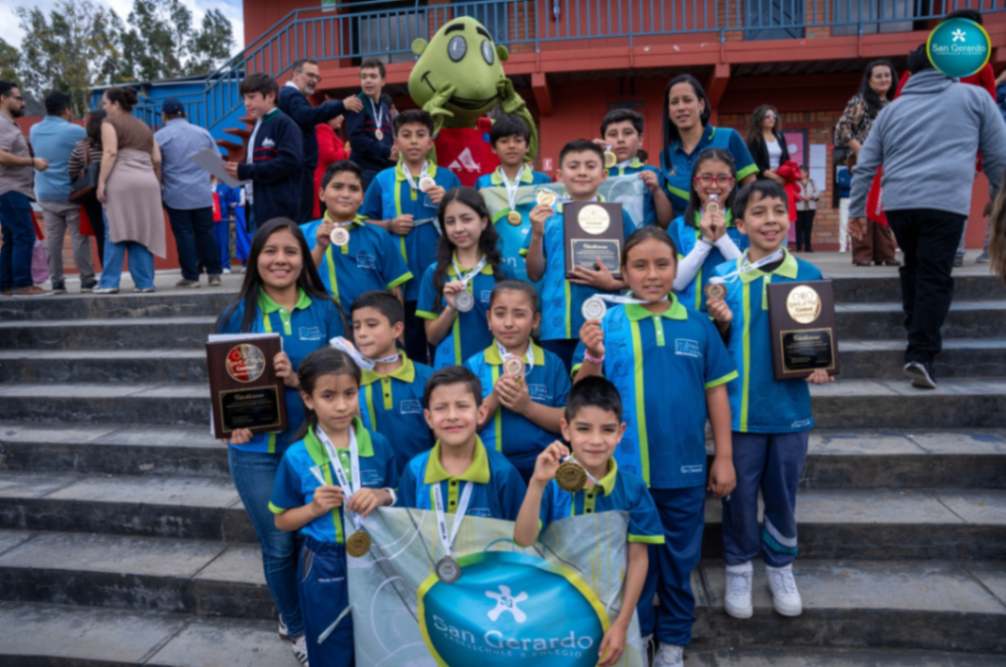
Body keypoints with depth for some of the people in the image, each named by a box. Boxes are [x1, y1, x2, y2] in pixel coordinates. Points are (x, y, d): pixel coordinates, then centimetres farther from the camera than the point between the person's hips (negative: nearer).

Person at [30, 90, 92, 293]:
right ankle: (87, 281, -1)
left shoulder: (34, 131, 8)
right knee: (79, 238, -2)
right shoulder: (75, 131, -11)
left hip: (46, 194, 5)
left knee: (52, 239, 5)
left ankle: (56, 282, 6)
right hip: (71, 193, -5)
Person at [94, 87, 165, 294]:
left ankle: (109, 282, -6)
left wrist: (101, 182, -11)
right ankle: (144, 282, 3)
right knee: (142, 234, 5)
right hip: (147, 182, 5)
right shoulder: (144, 126, 23)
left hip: (122, 181, -5)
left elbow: (110, 153, -9)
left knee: (115, 233, -4)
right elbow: (157, 159, 15)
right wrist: (156, 182, 21)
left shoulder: (110, 122, 5)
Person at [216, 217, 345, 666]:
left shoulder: (324, 311, -3)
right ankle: (296, 627, 37)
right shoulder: (237, 316, -2)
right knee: (280, 545, 11)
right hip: (256, 450, 0)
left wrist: (298, 379, -21)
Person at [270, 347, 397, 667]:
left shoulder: (378, 445, -7)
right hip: (323, 568, -1)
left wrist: (382, 496, -15)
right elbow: (282, 521, 0)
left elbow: (398, 495, 6)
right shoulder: (296, 457, -11)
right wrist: (315, 508, -17)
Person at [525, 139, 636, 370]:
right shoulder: (546, 216, 7)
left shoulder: (617, 215, 3)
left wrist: (612, 283, -13)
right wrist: (537, 234, -8)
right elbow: (535, 274, 6)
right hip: (556, 327, 1)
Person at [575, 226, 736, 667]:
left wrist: (724, 457, 4)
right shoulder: (606, 324, -7)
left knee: (679, 559, 18)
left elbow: (716, 393, 4)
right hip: (624, 468, -1)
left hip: (685, 468, 2)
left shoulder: (698, 325, -2)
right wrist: (593, 358, -26)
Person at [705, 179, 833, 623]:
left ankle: (781, 565, 37)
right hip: (739, 407, -1)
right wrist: (722, 323, -19)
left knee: (783, 493, 16)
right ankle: (738, 567, 32)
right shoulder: (723, 277, -5)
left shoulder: (808, 275, -1)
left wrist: (821, 365, -12)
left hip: (790, 406, 1)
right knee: (739, 493, 11)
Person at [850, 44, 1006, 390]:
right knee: (934, 277, -3)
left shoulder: (892, 108, 20)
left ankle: (917, 334, 27)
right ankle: (921, 354, -9)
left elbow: (864, 166, 18)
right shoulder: (974, 96, 13)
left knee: (913, 268, 22)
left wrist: (856, 211, 24)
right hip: (944, 202, -3)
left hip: (897, 203, 3)